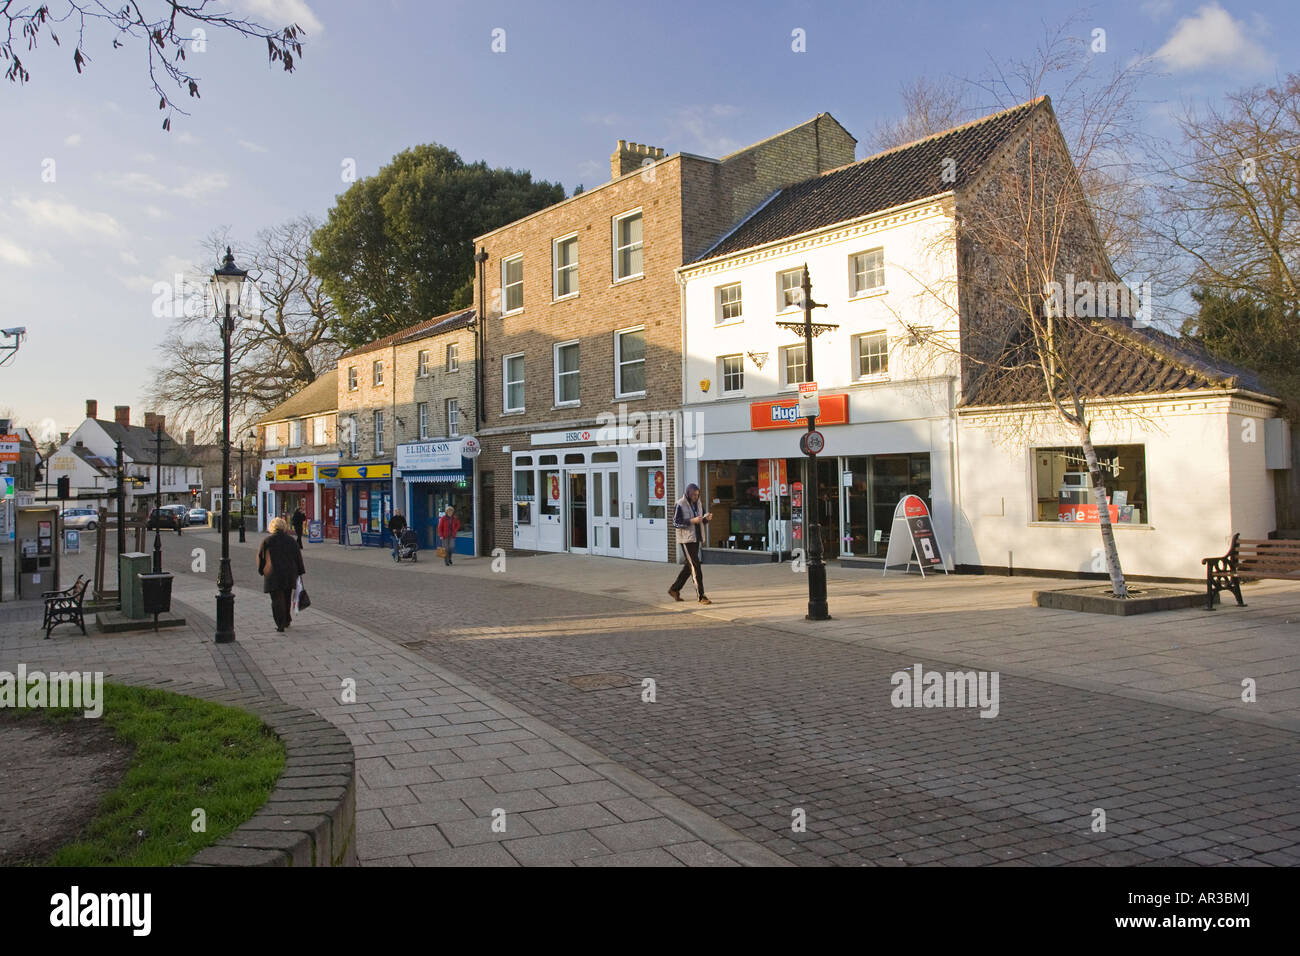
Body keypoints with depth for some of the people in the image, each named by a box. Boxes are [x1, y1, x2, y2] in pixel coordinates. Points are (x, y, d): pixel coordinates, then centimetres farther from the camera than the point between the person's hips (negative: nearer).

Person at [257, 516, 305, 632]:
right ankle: (287, 620, 30)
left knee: (277, 600, -1)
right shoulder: (290, 540, 1)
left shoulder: (266, 540, -5)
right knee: (287, 598, 19)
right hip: (289, 574, 3)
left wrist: (262, 570, 14)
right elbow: (298, 556, 4)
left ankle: (280, 625, -7)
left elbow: (260, 556, 0)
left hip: (273, 575, -3)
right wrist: (300, 571, 12)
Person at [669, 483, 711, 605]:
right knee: (695, 566, -9)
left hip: (696, 538, 8)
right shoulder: (680, 504, -12)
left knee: (689, 565, 14)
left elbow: (702, 520, 15)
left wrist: (707, 518, -8)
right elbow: (675, 523, -15)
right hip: (686, 539, -7)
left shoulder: (697, 503, 9)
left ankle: (675, 589, 29)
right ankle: (701, 596, -7)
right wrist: (692, 521, -24)